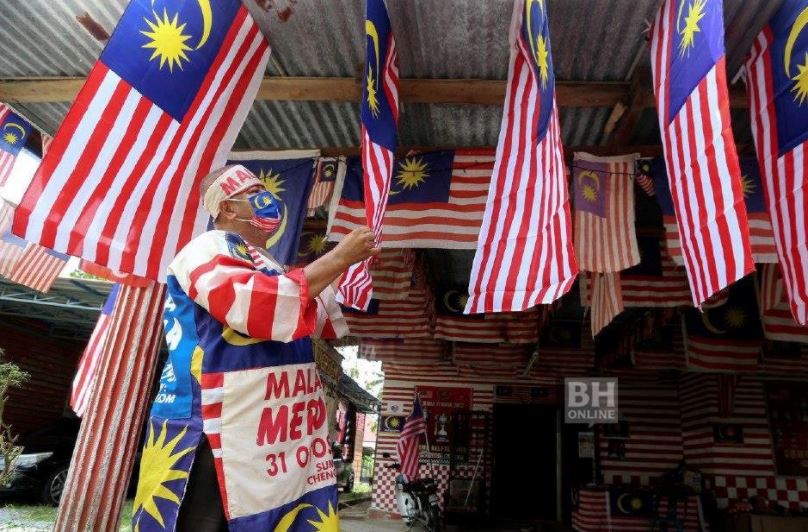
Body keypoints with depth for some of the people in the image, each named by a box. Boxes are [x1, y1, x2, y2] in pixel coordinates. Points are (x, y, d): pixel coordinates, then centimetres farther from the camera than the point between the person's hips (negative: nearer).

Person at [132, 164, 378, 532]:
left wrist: (352, 264, 16)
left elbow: (326, 320, 29)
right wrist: (338, 258, -18)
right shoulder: (207, 249, -7)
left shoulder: (265, 265, 19)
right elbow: (262, 306, -26)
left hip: (277, 436, 9)